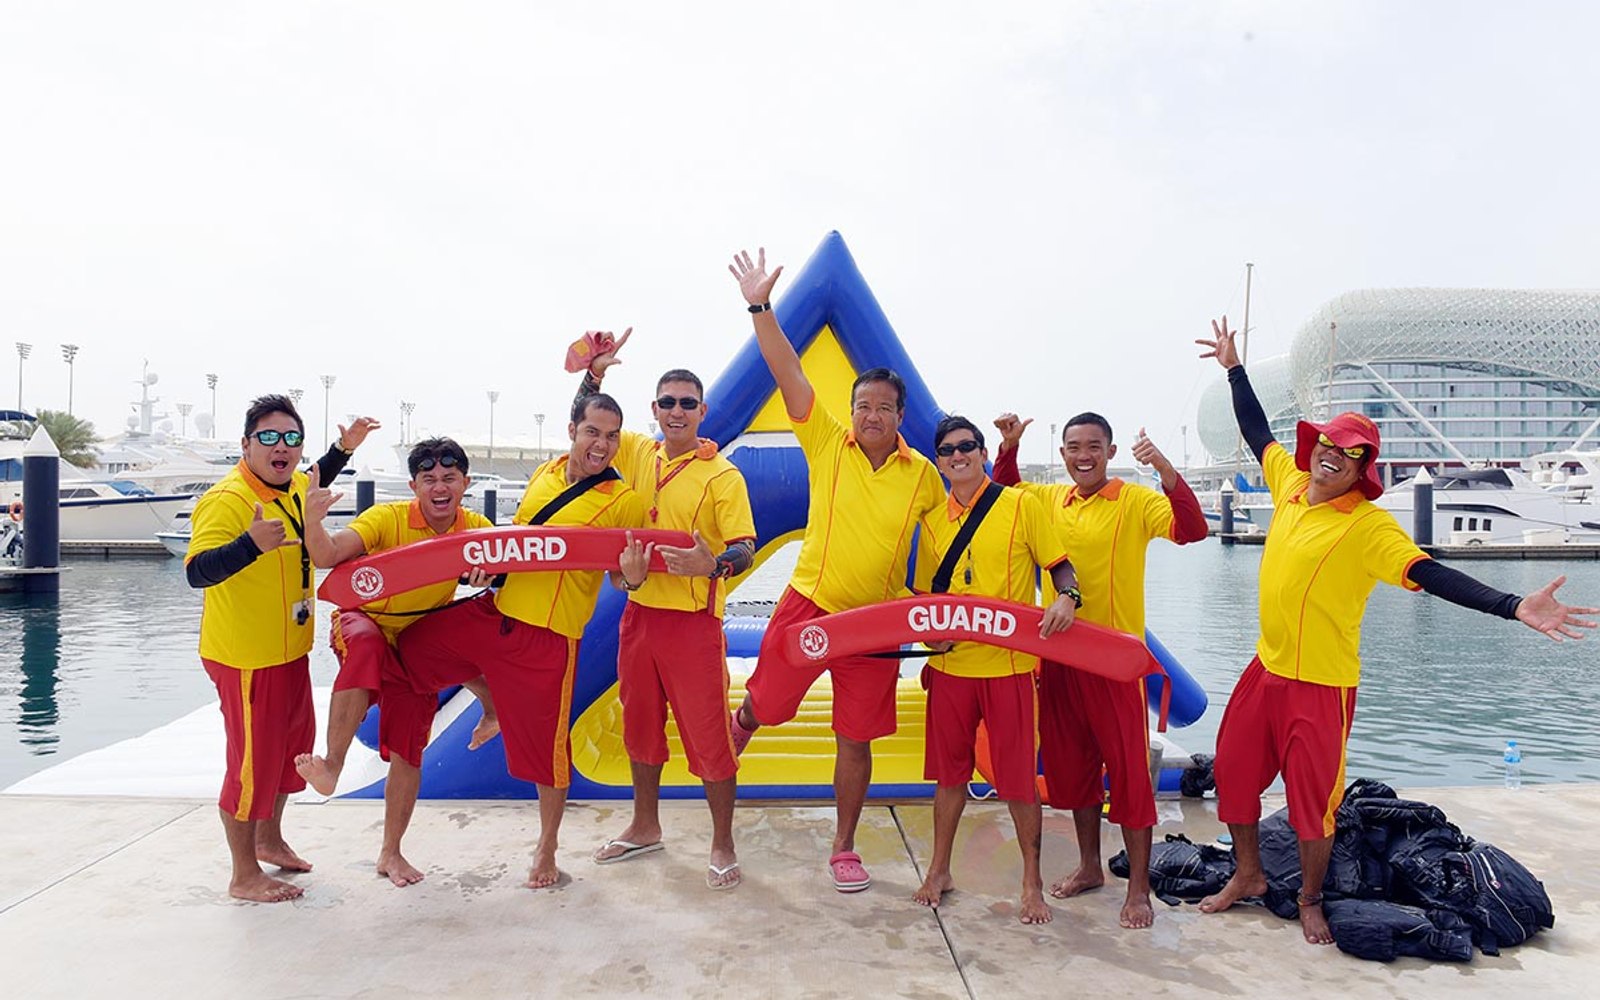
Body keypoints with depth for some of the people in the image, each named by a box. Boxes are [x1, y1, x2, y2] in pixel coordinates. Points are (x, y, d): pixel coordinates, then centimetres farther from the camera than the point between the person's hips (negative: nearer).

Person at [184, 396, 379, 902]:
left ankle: (269, 840, 43)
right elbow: (197, 572, -34)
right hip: (245, 657, -9)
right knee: (253, 758, 2)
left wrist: (344, 448, 18)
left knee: (292, 743, 21)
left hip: (289, 649, 9)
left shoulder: (292, 485, 3)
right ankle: (244, 875, 20)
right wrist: (252, 543, -50)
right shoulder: (226, 499, -23)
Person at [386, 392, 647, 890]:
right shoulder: (544, 474, 8)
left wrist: (633, 577, -27)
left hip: (548, 637, -5)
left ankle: (547, 849, 29)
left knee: (544, 746, 6)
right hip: (494, 610, 5)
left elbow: (622, 576, -5)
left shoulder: (626, 501, -8)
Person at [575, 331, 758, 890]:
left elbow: (745, 549, -14)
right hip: (640, 611, 6)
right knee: (640, 724, 18)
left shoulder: (722, 476, -10)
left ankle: (722, 844, 18)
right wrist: (594, 372, 2)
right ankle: (645, 827, 37)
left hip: (693, 620, -6)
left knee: (707, 734, 0)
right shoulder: (638, 453, 6)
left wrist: (711, 564, -35)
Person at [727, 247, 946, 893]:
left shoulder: (922, 474, 1)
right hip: (806, 606, -1)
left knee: (856, 740, 9)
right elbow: (789, 374, -11)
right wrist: (761, 307, -18)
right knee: (756, 709, 6)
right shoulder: (827, 444, -3)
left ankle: (844, 849, 26)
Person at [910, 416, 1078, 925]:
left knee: (1019, 778, 3)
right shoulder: (933, 520, 8)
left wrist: (1065, 597, -22)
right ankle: (939, 871, 30)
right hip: (950, 665, 4)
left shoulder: (1021, 505, -3)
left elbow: (1059, 564, -2)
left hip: (1009, 664, -3)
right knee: (949, 772, 14)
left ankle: (1032, 885, 20)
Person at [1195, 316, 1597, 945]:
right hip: (1265, 668, 6)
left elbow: (1432, 574, -24)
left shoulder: (1369, 524, -14)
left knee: (1312, 795, 6)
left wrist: (1513, 607, -37)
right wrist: (1234, 367, 21)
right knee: (1233, 770, 13)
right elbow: (1257, 432, 16)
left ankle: (1310, 899, 30)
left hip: (1320, 682, -6)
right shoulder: (1291, 485, 2)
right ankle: (1248, 874, 35)